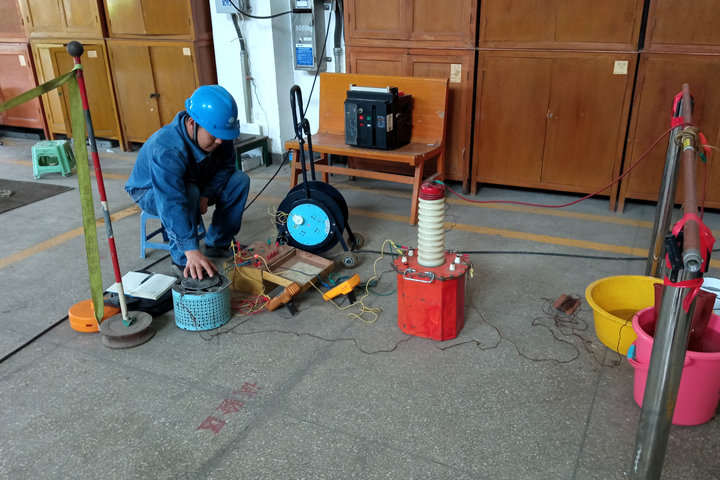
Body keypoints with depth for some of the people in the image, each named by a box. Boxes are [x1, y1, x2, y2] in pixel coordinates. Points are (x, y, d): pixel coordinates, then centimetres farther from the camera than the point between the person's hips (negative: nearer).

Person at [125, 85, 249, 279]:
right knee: (188, 194, -39)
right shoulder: (166, 150, -41)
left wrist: (206, 194, -23)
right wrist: (192, 251, -56)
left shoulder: (217, 132, -21)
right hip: (151, 191, -6)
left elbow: (226, 166, -5)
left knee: (239, 180, -12)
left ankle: (218, 244, -2)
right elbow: (172, 204, -49)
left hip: (196, 182, 6)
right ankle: (182, 260, -22)